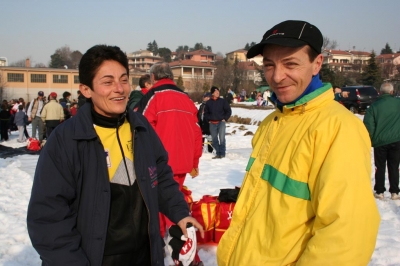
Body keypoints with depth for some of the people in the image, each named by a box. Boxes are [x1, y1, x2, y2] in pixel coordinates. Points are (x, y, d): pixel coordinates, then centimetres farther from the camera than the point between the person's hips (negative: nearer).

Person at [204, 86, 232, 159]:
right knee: (214, 139, 4)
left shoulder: (223, 101, 2)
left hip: (221, 122, -2)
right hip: (212, 124, 2)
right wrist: (209, 120, 5)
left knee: (222, 138, -9)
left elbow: (229, 111, 6)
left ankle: (222, 153, -3)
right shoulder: (208, 102, 7)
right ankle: (217, 153, 13)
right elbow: (206, 113, 17)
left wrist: (225, 119, -2)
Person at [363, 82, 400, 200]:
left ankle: (380, 192, 11)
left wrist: (369, 141, 2)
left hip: (380, 142, -1)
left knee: (380, 167, 9)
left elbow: (368, 125, -7)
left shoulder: (374, 106, -5)